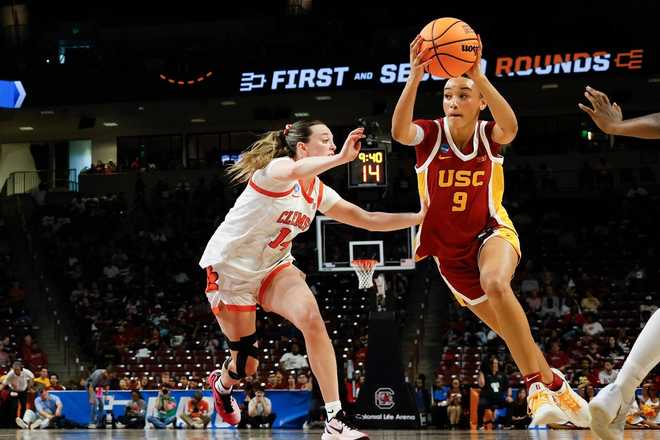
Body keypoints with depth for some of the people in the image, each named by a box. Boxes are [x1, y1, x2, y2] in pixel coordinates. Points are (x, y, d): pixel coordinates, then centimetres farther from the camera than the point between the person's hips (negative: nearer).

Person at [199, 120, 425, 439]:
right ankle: (221, 384, 41)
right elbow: (293, 171, -47)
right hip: (228, 268, -6)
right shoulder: (277, 168, -20)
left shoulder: (319, 193, 3)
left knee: (311, 317, -24)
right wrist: (341, 157, -50)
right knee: (246, 365, 0)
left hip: (272, 268, 6)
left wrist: (422, 216, -1)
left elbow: (369, 219, 6)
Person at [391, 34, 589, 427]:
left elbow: (510, 126, -35)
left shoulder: (489, 134, -10)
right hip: (449, 251, 2)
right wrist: (415, 78, -48)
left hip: (491, 234, -2)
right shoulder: (431, 134, -10)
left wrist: (478, 75, -48)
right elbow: (399, 131, -33)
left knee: (495, 284, -36)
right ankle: (553, 384, 26)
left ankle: (538, 386, -30)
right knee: (516, 333, 3)